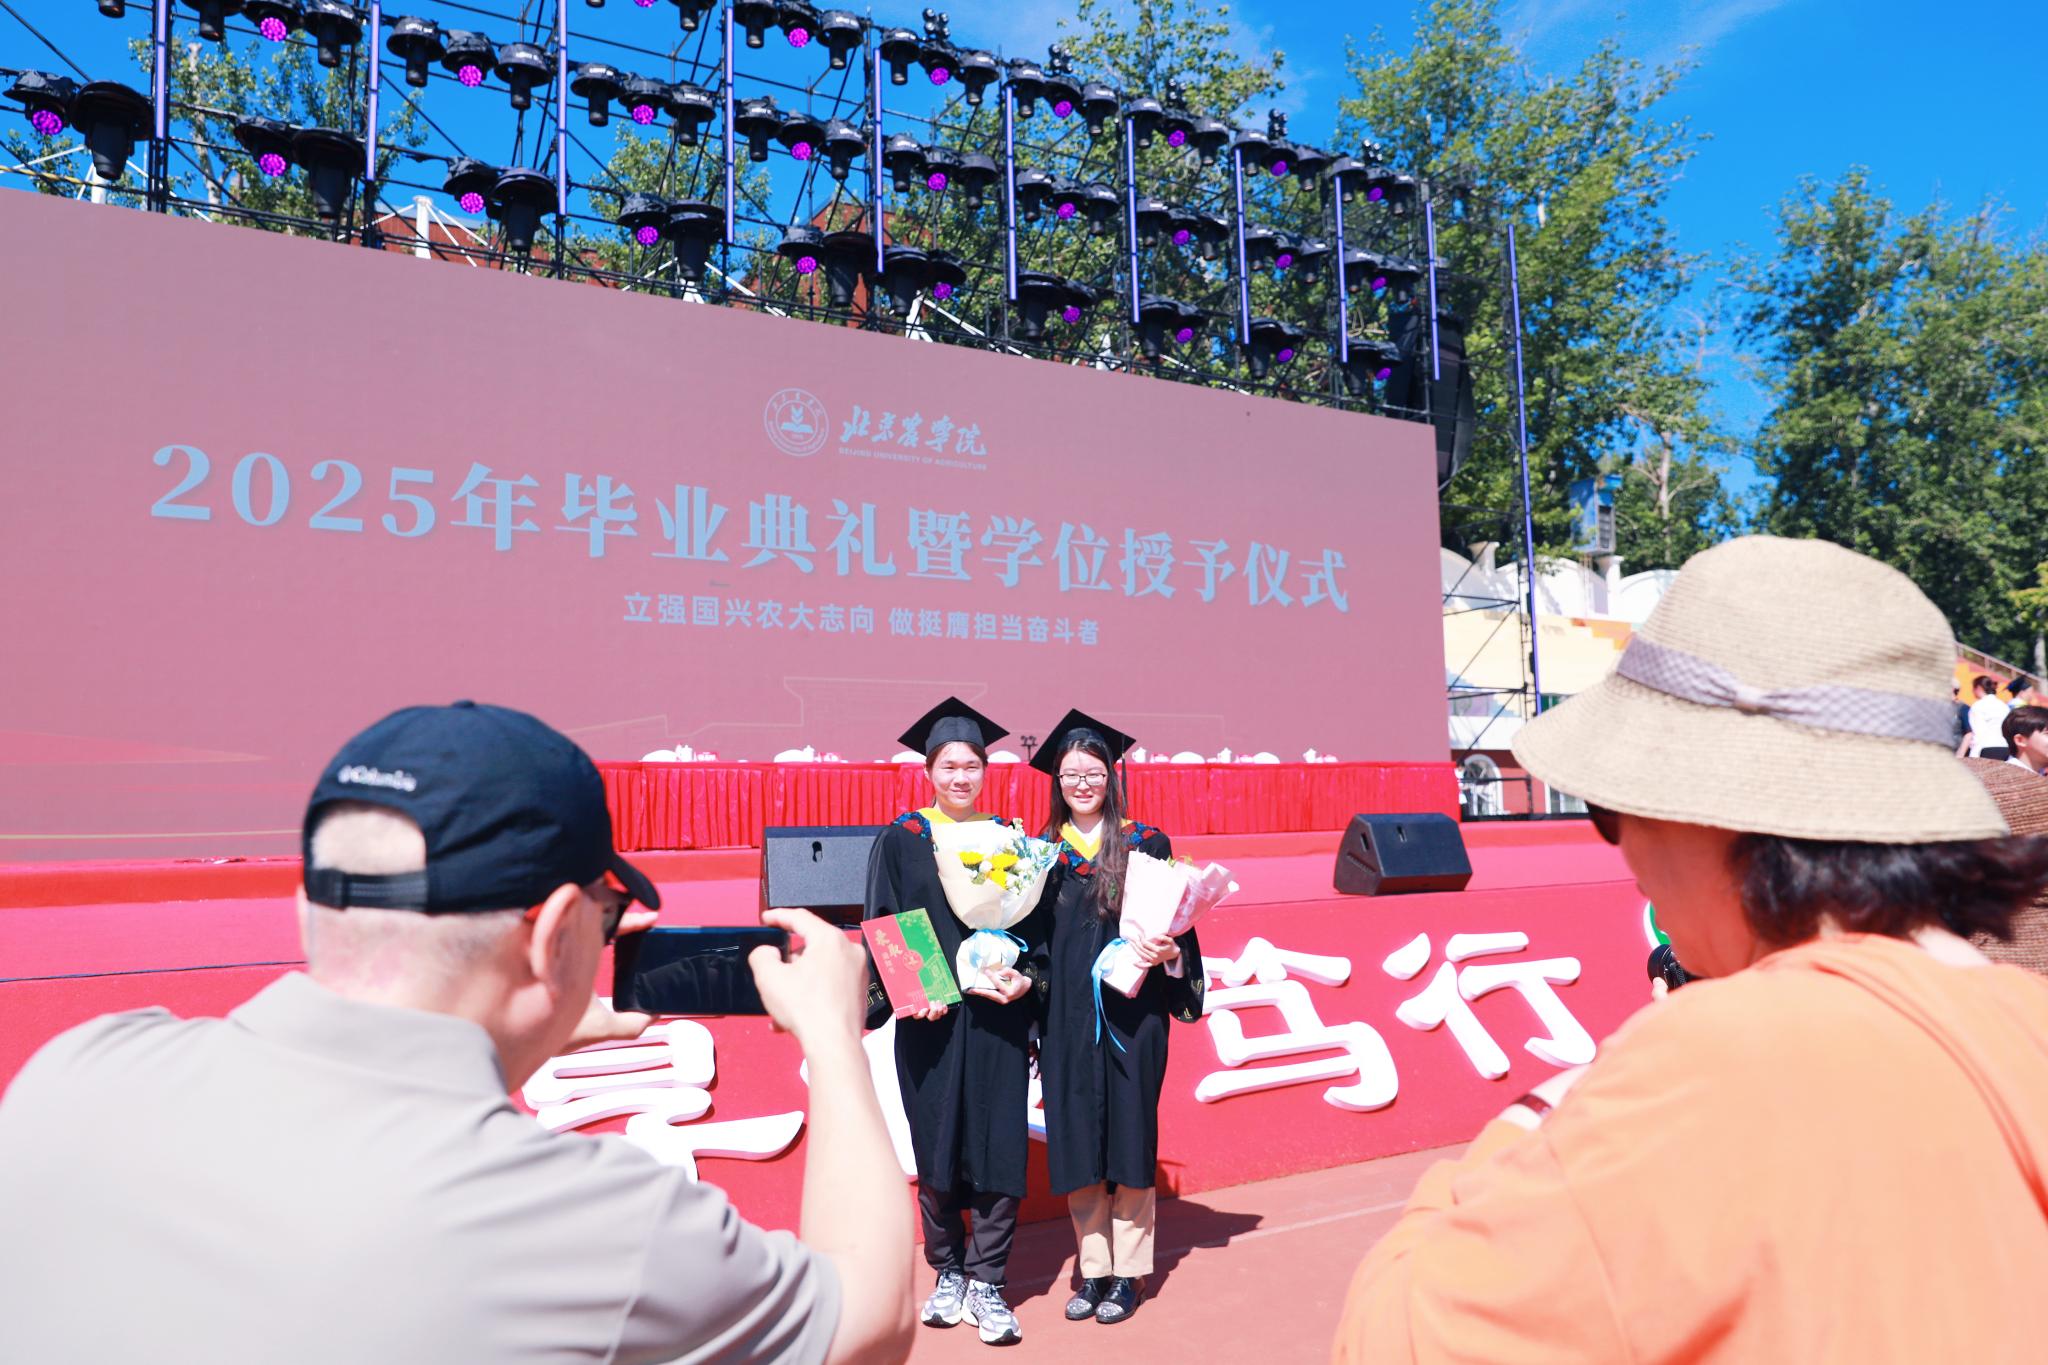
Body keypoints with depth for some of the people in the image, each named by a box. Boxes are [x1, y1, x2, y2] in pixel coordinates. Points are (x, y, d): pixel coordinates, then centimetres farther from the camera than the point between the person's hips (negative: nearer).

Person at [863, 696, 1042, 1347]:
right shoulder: (901, 840, 2)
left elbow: (1035, 922, 8)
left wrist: (1025, 976, -9)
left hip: (998, 1017, 1)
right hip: (929, 1019, -1)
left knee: (999, 1147, -1)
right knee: (935, 1152, 8)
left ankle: (986, 1284, 12)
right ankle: (948, 1274, 25)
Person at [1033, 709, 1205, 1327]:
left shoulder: (1146, 843, 1)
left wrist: (1166, 951, -18)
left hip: (1131, 1009, -2)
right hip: (1067, 1014, 3)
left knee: (1129, 1133, 4)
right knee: (1077, 1141, 6)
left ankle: (1129, 1272, 17)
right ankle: (1093, 1268, 21)